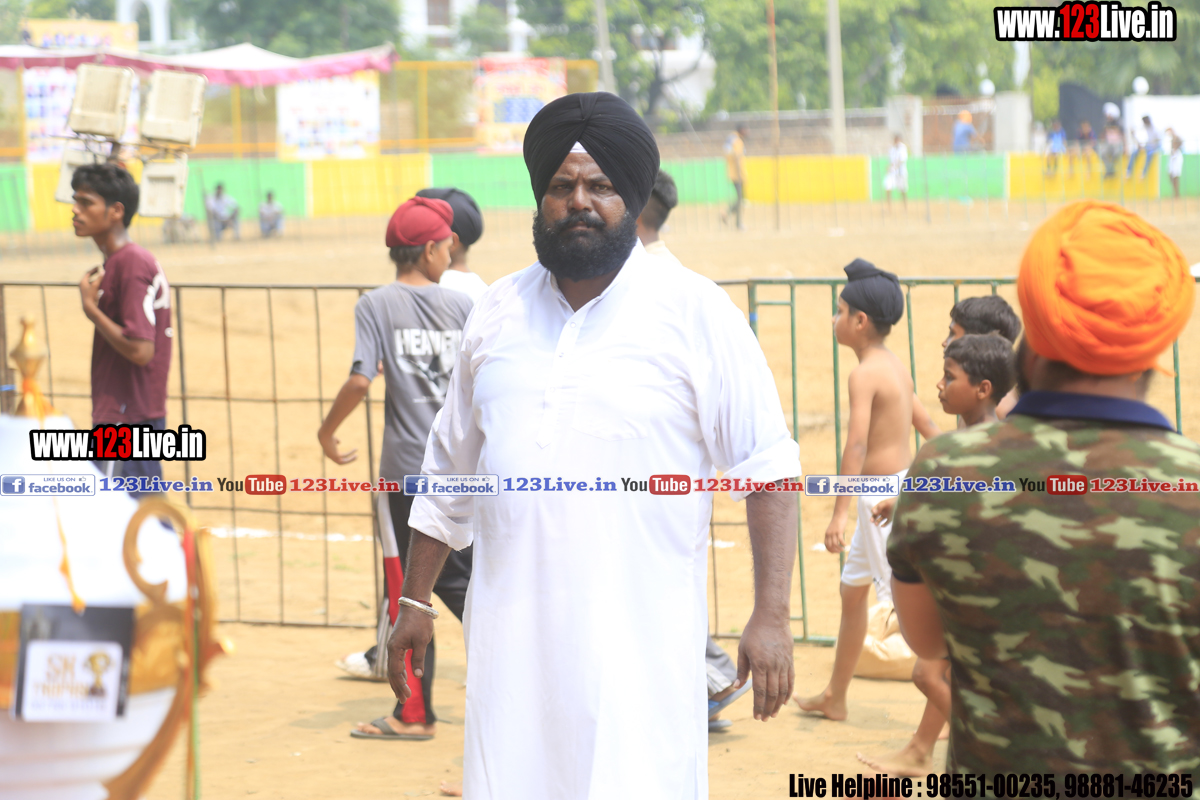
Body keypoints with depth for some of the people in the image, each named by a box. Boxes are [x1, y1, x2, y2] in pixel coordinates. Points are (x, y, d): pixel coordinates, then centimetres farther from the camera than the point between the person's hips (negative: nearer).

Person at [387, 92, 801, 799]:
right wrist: (414, 601, 20)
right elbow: (450, 468, 21)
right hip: (511, 633, 4)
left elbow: (768, 471, -4)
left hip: (639, 641, -4)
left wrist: (771, 618, -12)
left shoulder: (696, 311, -1)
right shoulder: (499, 311, 13)